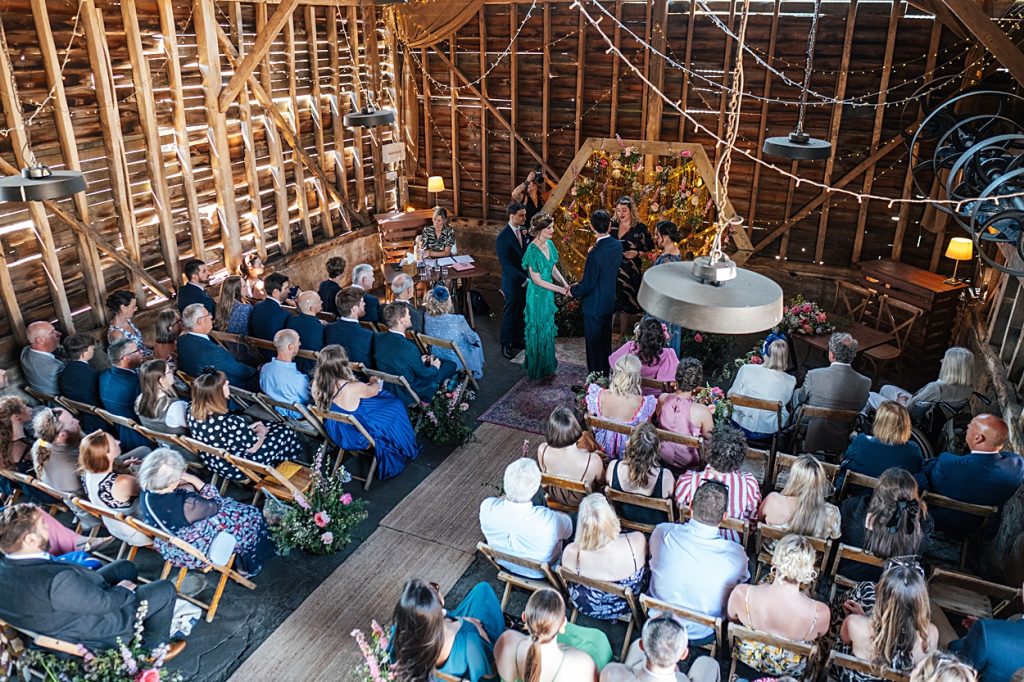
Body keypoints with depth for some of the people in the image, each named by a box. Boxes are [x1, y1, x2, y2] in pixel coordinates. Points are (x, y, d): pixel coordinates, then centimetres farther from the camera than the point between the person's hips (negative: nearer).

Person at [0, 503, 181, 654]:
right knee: (166, 590, 6)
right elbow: (105, 602, -26)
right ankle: (153, 650, 26)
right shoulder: (57, 580, -41)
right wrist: (124, 589, -5)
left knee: (126, 568, 22)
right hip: (93, 635, -8)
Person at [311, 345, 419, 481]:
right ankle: (405, 451, 39)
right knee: (395, 409, 14)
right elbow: (375, 390, -11)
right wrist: (374, 381, 13)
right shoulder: (353, 388, -35)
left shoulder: (316, 384, -20)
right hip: (357, 437, -6)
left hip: (335, 434, 6)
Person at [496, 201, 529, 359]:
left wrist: (528, 237, -10)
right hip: (512, 281, -6)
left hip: (525, 278, 6)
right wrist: (522, 279, -21)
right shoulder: (503, 237, -18)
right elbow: (506, 264, -20)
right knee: (510, 313, 7)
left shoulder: (524, 230, 1)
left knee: (522, 311, 16)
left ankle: (518, 339, 33)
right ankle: (506, 344, 21)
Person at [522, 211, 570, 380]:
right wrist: (559, 289, -20)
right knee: (538, 329, 7)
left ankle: (547, 363, 37)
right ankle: (537, 367, 25)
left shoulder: (549, 244, -2)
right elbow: (537, 280, -22)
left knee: (548, 327, 20)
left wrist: (564, 283, -8)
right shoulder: (532, 250, -25)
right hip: (537, 294, -7)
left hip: (548, 292, 7)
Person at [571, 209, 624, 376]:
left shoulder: (596, 253, -27)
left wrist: (573, 290, -4)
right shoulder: (618, 245, -5)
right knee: (606, 341, 22)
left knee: (594, 344, 6)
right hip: (609, 301, 8)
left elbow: (587, 285, -23)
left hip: (594, 305, -8)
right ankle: (606, 374, 36)